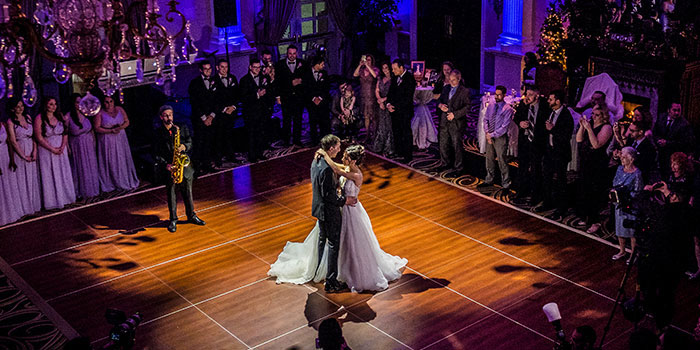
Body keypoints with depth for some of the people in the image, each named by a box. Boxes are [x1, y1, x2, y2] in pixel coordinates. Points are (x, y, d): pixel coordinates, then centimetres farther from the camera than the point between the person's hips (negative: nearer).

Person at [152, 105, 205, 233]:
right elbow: (156, 153, -3)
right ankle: (173, 220, 17)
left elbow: (190, 142, 8)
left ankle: (191, 215, 28)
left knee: (187, 192, 12)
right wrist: (165, 164, -15)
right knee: (171, 194, 6)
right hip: (169, 168, -2)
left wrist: (184, 146, -14)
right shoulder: (158, 133, -3)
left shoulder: (181, 128, 3)